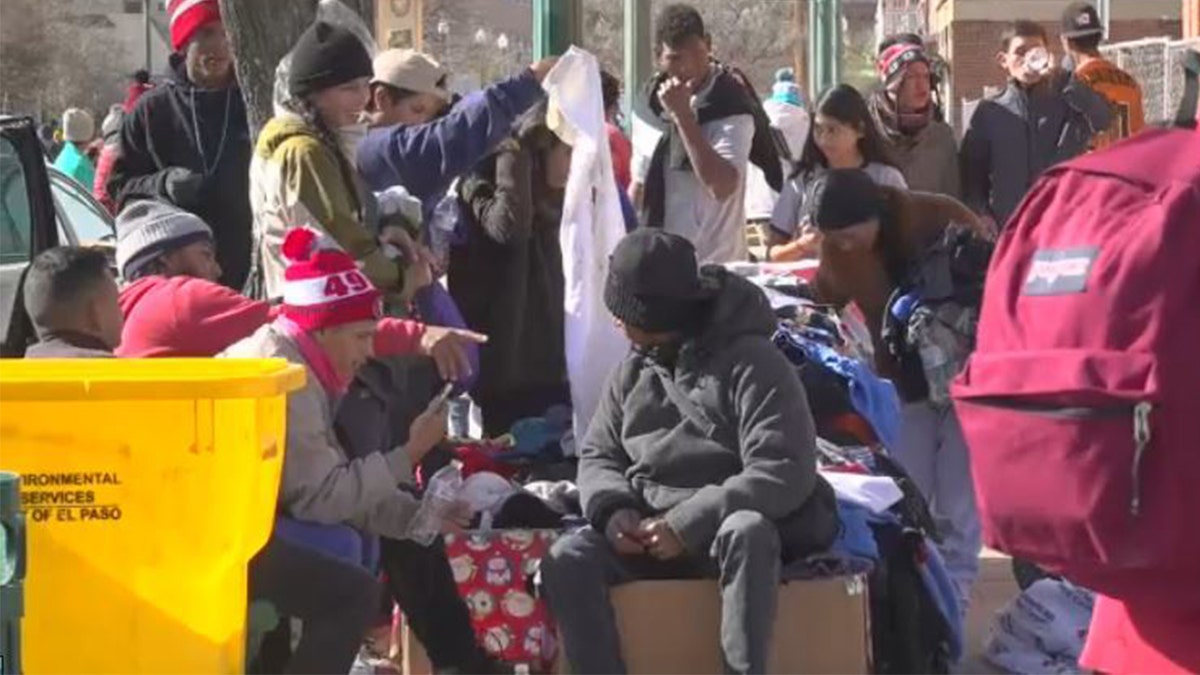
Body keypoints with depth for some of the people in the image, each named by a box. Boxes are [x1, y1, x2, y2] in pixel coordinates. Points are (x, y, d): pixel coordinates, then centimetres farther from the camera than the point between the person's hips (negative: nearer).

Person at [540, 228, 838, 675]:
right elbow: (597, 456, 14)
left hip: (729, 531, -5)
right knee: (568, 559, -22)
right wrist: (613, 509, -10)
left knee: (745, 530, -40)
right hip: (648, 534, 5)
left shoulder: (751, 363, -12)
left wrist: (688, 525, -24)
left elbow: (785, 474, -20)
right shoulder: (631, 373, 9)